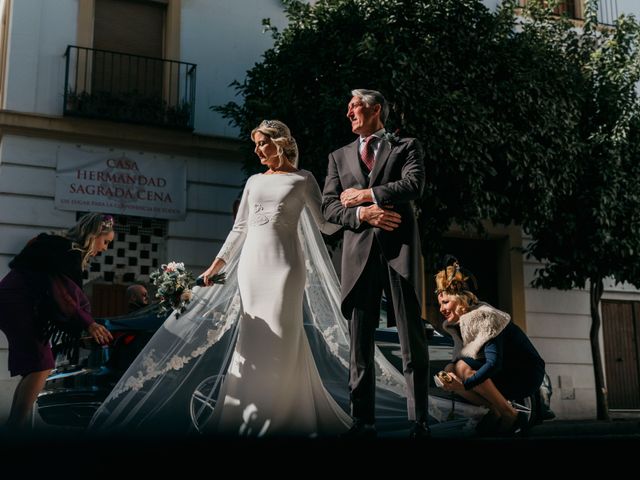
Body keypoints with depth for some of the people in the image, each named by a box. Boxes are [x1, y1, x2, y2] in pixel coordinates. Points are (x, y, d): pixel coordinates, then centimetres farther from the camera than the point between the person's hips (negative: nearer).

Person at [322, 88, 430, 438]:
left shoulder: (407, 147, 12)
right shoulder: (339, 156, 20)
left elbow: (413, 185, -7)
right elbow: (329, 208, 9)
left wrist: (363, 194, -3)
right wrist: (363, 214, -9)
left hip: (400, 250, -2)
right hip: (360, 252, 3)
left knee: (413, 340, -3)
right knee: (360, 342, 2)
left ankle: (418, 421, 2)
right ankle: (363, 420, 7)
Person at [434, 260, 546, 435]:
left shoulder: (485, 317, -22)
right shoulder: (460, 323, 5)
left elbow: (494, 363, -31)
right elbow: (459, 356, 3)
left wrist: (464, 384, -36)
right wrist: (451, 375, -18)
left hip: (528, 374, -8)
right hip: (504, 372, 8)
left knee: (463, 367, -27)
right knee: (450, 370, -8)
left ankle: (510, 415, -15)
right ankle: (495, 411, -3)